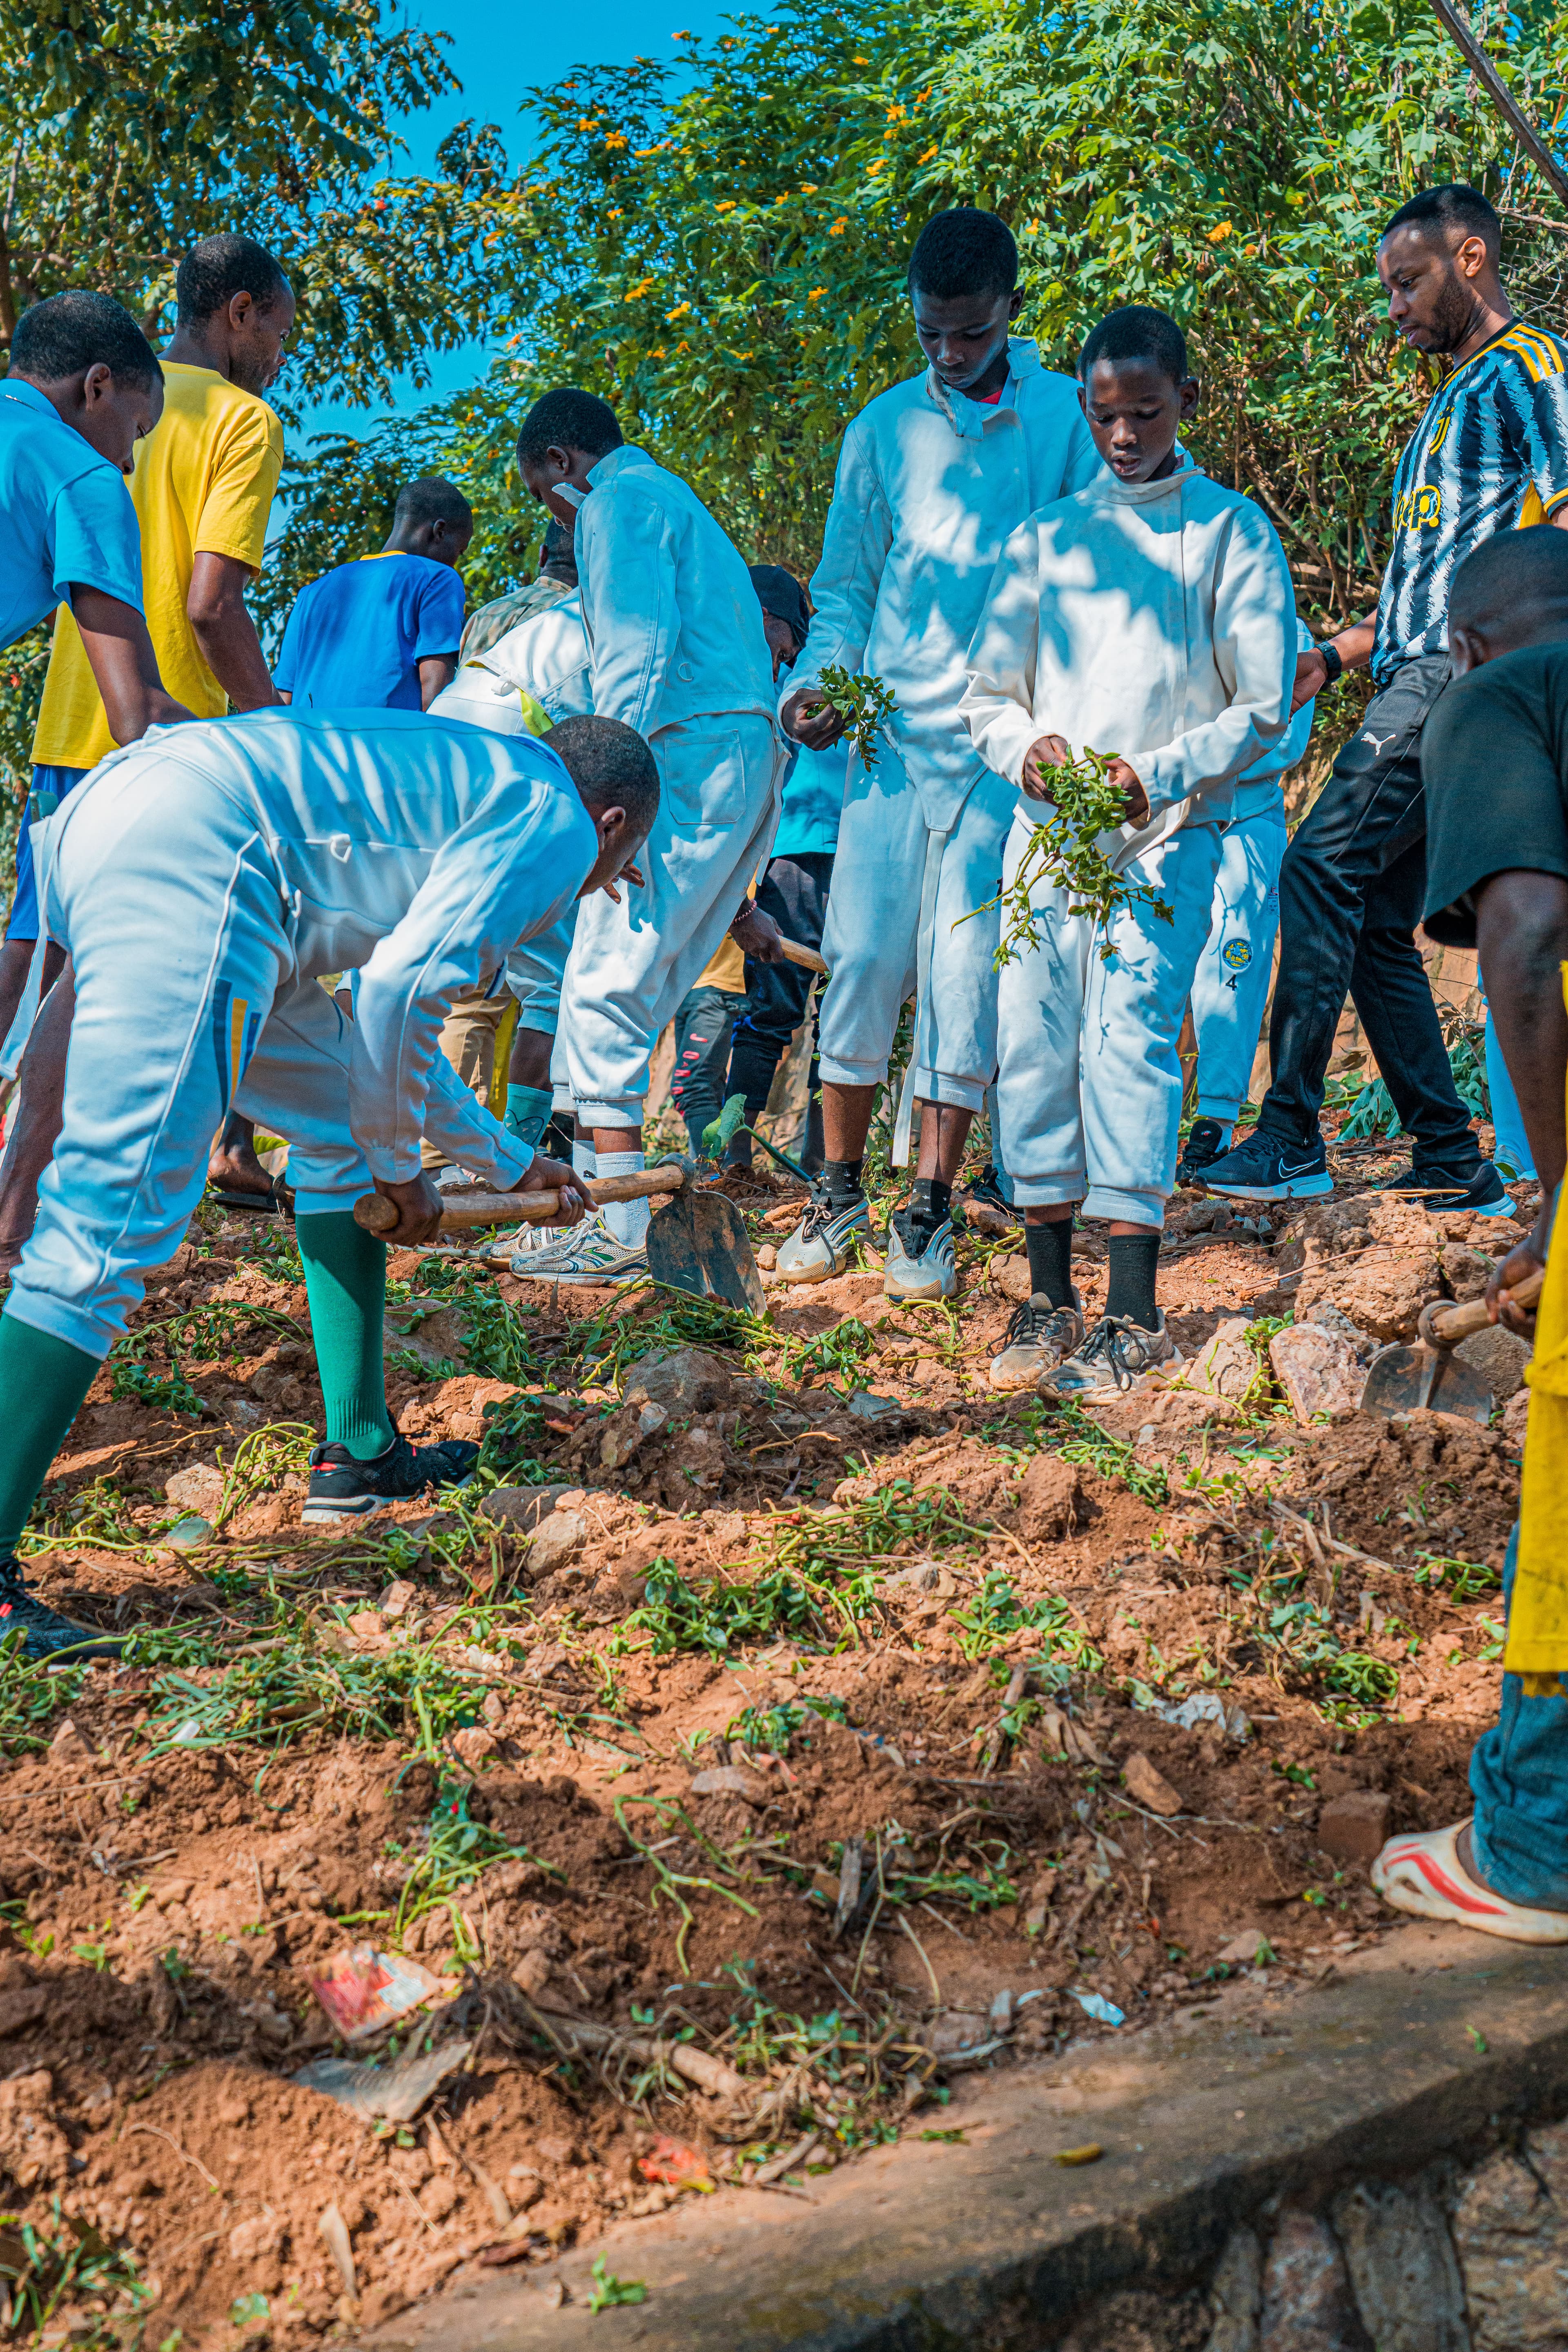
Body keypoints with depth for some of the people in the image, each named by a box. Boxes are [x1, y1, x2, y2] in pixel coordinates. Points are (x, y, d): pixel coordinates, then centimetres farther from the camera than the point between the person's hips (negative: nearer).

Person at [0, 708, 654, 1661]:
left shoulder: (471, 781, 34)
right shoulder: (556, 823, 7)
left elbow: (393, 1031, 42)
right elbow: (396, 991, -6)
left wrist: (511, 1164, 52)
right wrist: (401, 1170, 9)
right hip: (187, 861, -10)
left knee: (341, 1129, 21)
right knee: (118, 1219, -15)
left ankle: (360, 1455, 27)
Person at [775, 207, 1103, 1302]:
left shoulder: (1067, 419, 5)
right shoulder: (885, 426, 12)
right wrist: (820, 679, -2)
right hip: (892, 732, 2)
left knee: (966, 975, -2)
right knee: (864, 960, -2)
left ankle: (931, 1207, 8)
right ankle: (840, 1190, 13)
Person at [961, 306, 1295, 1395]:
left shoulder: (1233, 531, 4)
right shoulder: (1043, 538, 14)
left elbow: (1264, 709, 0)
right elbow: (989, 695, 15)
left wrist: (1157, 776, -14)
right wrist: (1025, 747, -7)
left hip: (1165, 837, -4)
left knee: (1129, 1042, -14)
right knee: (1033, 1046, -1)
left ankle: (1135, 1316, -10)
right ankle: (1049, 1297, 10)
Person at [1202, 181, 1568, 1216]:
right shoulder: (1455, 396, 29)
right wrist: (1335, 655, 23)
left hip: (1463, 671, -10)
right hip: (1419, 677, 10)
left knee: (1322, 868, -19)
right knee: (1378, 920, 5)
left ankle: (1292, 1139, -21)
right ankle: (1453, 1162, 7)